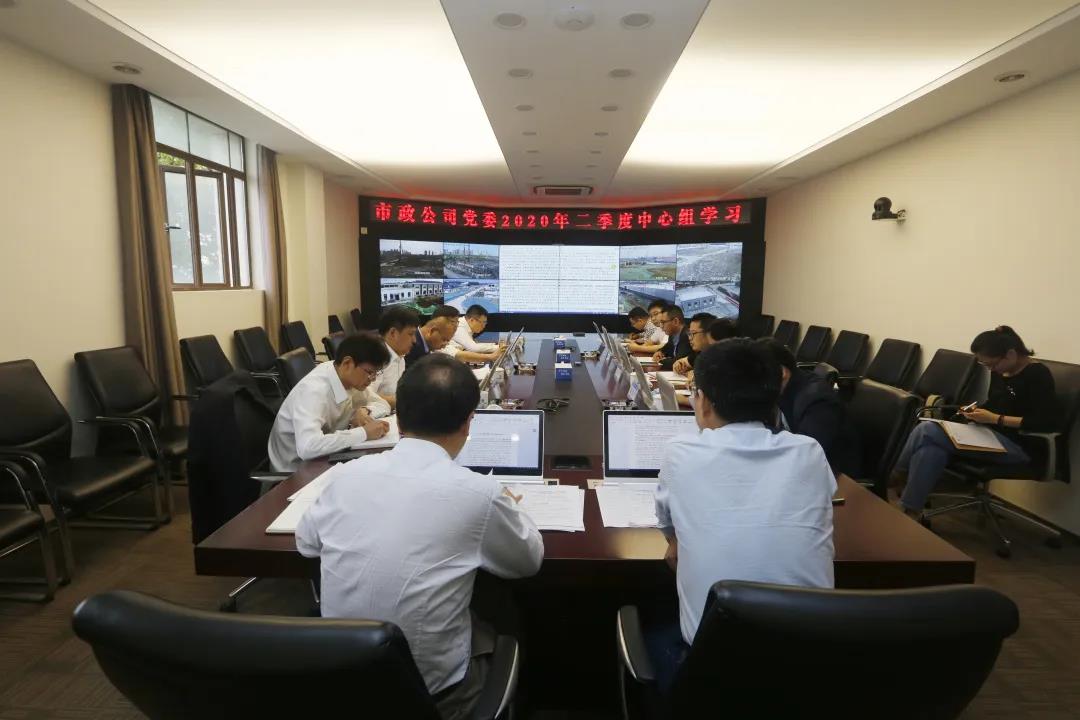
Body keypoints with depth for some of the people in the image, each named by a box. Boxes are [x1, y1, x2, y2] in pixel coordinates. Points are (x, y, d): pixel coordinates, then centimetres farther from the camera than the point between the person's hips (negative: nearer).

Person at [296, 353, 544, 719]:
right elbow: (529, 560, -4)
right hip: (429, 689, -4)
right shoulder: (478, 492, -22)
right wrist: (507, 508, 15)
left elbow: (306, 542, 10)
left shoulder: (346, 473, -10)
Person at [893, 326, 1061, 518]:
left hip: (1016, 445, -8)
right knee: (931, 449, -26)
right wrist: (976, 409, 3)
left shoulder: (1037, 374, -11)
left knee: (926, 431, -23)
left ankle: (897, 477, -6)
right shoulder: (999, 371, 11)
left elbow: (1051, 422, -19)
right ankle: (909, 511, -28)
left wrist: (995, 419, -20)